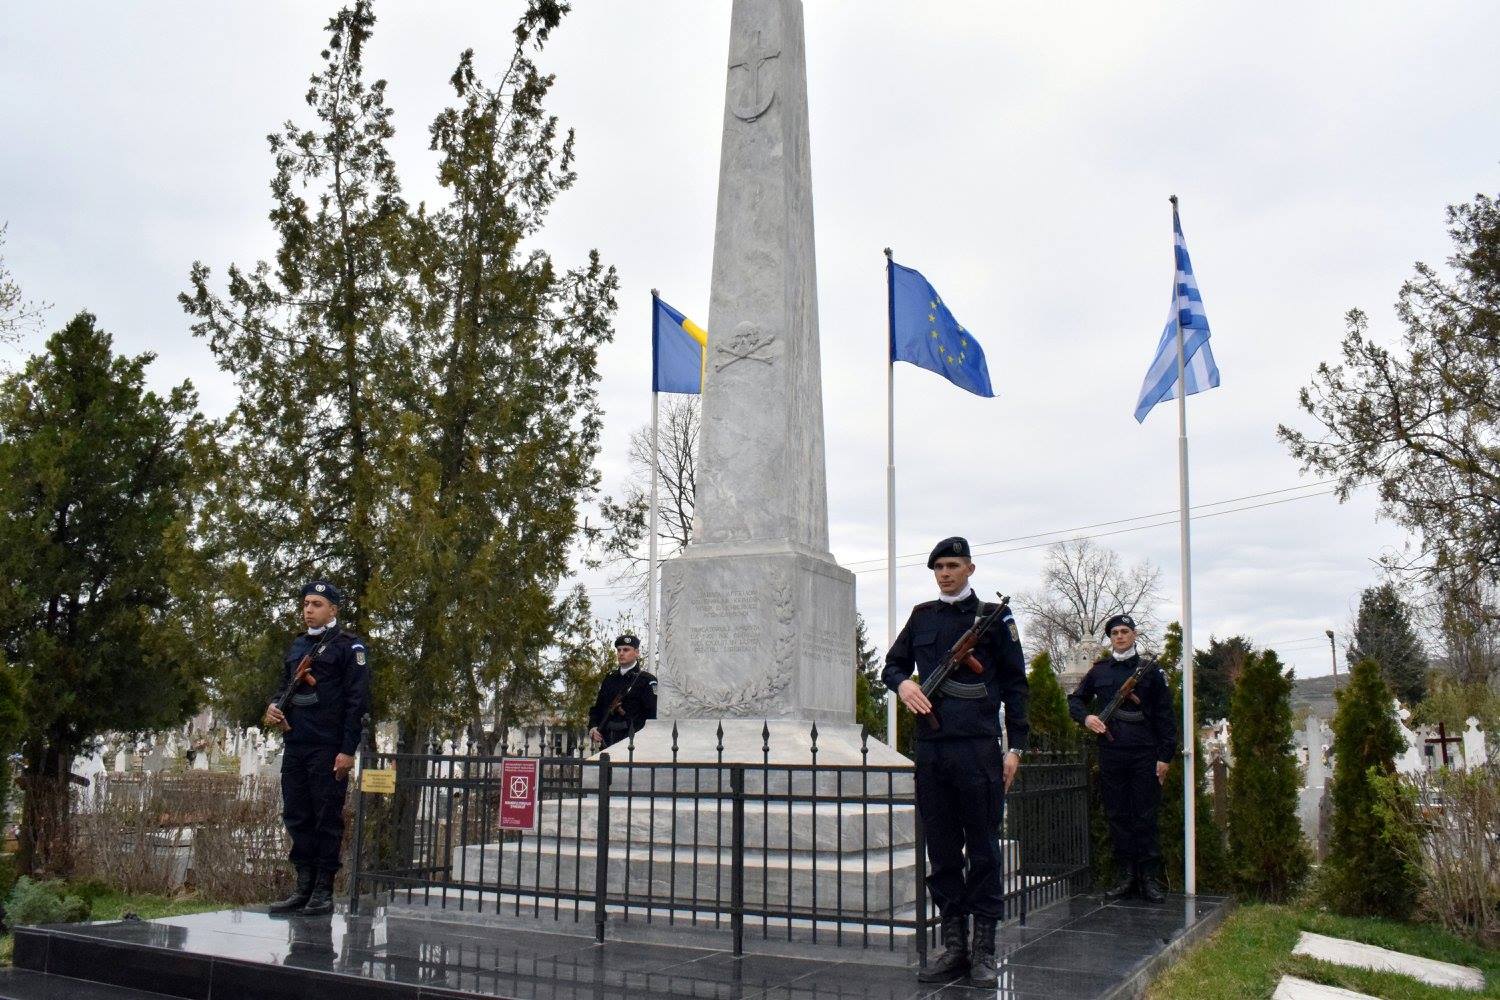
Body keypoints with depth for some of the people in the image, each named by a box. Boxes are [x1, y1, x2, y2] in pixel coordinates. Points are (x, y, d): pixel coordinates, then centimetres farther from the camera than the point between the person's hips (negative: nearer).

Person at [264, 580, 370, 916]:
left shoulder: (348, 646, -3)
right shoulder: (297, 645, 18)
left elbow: (357, 700, -9)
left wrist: (348, 750, -15)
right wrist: (274, 704, 4)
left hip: (329, 749, -7)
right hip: (295, 747, 7)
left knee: (327, 818, -2)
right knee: (296, 817, 9)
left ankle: (324, 891, 5)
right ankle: (304, 888, 17)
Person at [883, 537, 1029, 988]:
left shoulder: (994, 617, 4)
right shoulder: (922, 616, 15)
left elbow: (1014, 684, 4)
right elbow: (893, 664, 22)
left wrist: (1015, 746, -2)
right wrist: (902, 683, -2)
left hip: (978, 748, -4)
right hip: (930, 748, 4)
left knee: (983, 849, 0)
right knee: (941, 850, 7)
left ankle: (984, 951, 8)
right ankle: (953, 945, 16)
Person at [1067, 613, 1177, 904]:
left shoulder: (1150, 670, 4)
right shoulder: (1099, 670, 11)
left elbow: (1164, 715, 2)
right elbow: (1075, 700, 22)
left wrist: (1165, 755, -4)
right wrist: (1085, 717, -1)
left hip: (1144, 754, -3)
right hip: (1110, 753, 3)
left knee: (1146, 817, -1)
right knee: (1117, 816, 5)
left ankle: (1149, 878, 6)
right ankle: (1128, 877, 13)